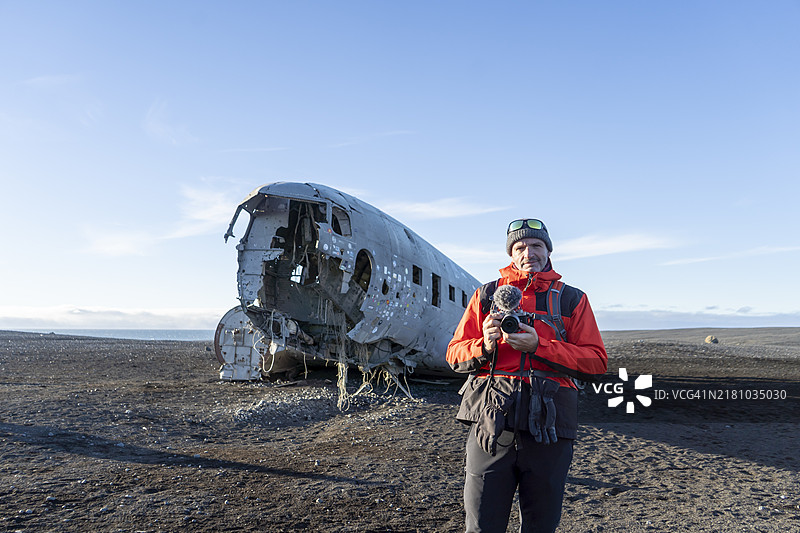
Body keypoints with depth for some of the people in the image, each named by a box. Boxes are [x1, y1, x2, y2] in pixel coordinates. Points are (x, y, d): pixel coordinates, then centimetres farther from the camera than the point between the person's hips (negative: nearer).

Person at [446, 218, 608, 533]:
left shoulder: (572, 300, 12)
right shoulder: (487, 294, 13)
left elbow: (597, 362, 1)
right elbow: (454, 355, 11)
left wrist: (538, 346, -11)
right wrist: (484, 345, -11)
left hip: (548, 426, 1)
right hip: (491, 421, 0)